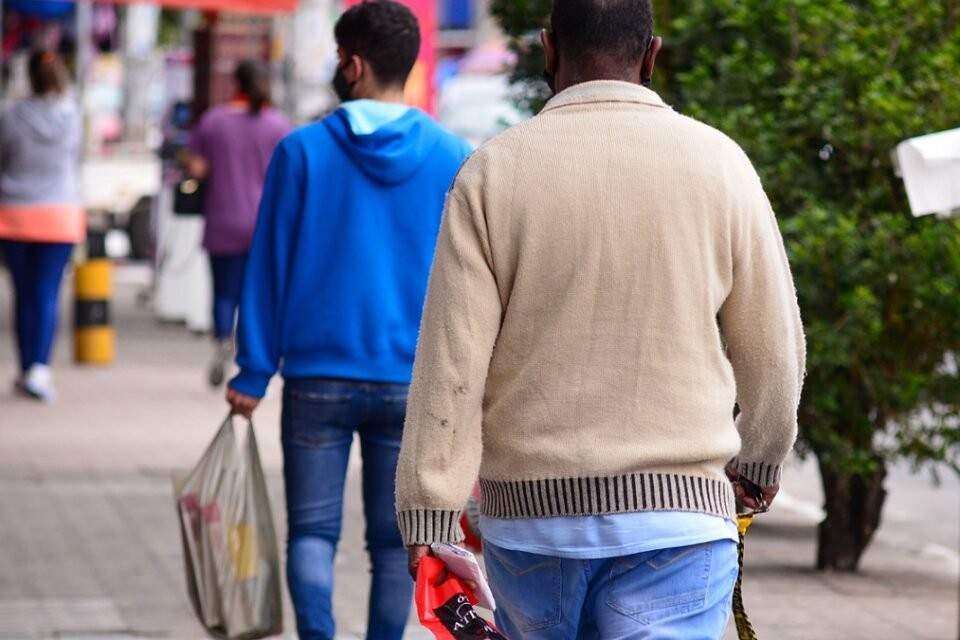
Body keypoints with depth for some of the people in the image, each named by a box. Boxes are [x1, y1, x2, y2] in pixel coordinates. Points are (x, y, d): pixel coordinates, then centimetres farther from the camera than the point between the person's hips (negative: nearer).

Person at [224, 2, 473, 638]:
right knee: (394, 539, 10)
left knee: (312, 530, 6)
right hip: (413, 385, 1)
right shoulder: (453, 158, 0)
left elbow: (269, 267, -2)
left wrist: (253, 374, 3)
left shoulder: (303, 151, -4)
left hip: (317, 379, -1)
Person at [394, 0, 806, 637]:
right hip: (676, 511, -1)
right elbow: (775, 350, 6)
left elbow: (451, 364, -6)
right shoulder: (717, 163, -1)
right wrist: (759, 462, 24)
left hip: (529, 512, 2)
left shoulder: (493, 171, -1)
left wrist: (429, 527, -3)